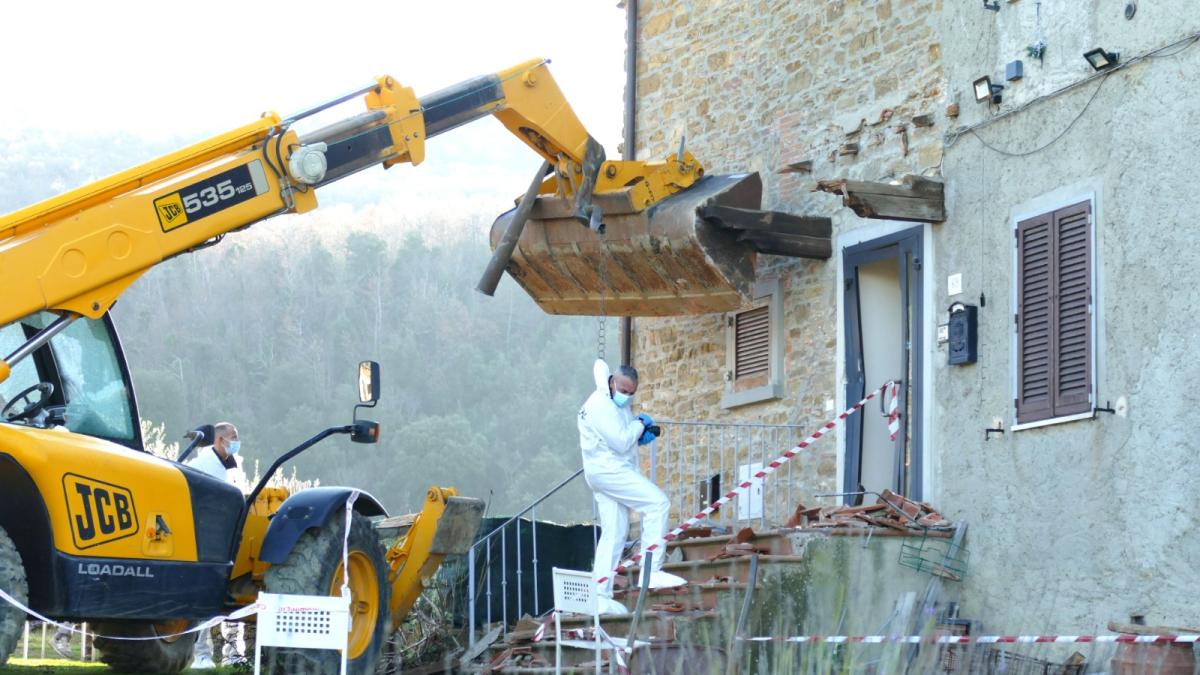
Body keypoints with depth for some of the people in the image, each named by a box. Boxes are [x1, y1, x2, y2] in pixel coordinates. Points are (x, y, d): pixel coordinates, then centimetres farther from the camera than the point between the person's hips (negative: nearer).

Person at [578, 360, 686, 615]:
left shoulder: (618, 405, 18)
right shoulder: (600, 405, -15)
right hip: (607, 468, -11)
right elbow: (621, 442, -22)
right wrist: (640, 424, -7)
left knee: (613, 534, 7)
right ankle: (651, 570, -21)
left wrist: (641, 435, 6)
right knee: (657, 503, -18)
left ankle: (600, 596, 7)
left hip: (614, 471, 11)